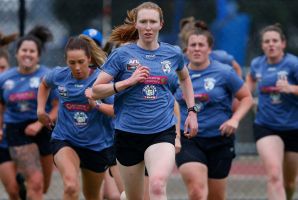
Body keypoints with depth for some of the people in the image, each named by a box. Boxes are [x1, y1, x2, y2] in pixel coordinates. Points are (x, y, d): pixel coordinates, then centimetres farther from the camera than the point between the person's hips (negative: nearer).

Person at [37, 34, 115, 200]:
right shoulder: (59, 76, -3)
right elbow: (44, 84, 23)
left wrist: (97, 104, -32)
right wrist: (41, 109, 14)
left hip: (97, 145, 0)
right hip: (65, 140, 0)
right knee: (71, 186, -29)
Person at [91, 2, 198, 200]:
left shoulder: (172, 54, 5)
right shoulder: (122, 54, -2)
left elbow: (185, 78, 27)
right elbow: (96, 91, -4)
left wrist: (192, 111, 19)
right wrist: (128, 81, -16)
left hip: (163, 132, 0)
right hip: (128, 133, 0)